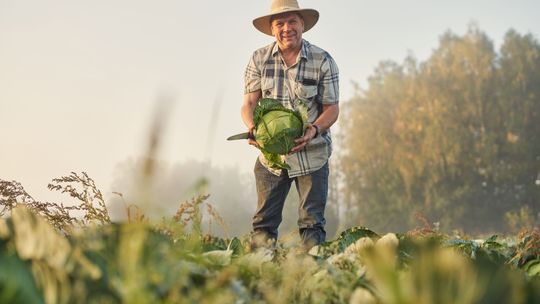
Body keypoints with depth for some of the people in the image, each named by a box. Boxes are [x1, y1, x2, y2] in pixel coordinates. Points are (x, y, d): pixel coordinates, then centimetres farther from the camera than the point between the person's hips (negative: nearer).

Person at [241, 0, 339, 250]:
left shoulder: (323, 61, -4)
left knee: (312, 222, 3)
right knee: (264, 222, 4)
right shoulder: (259, 59, 1)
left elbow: (332, 108, -3)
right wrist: (252, 128, -24)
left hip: (312, 155, -1)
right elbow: (249, 103, -2)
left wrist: (314, 129, -24)